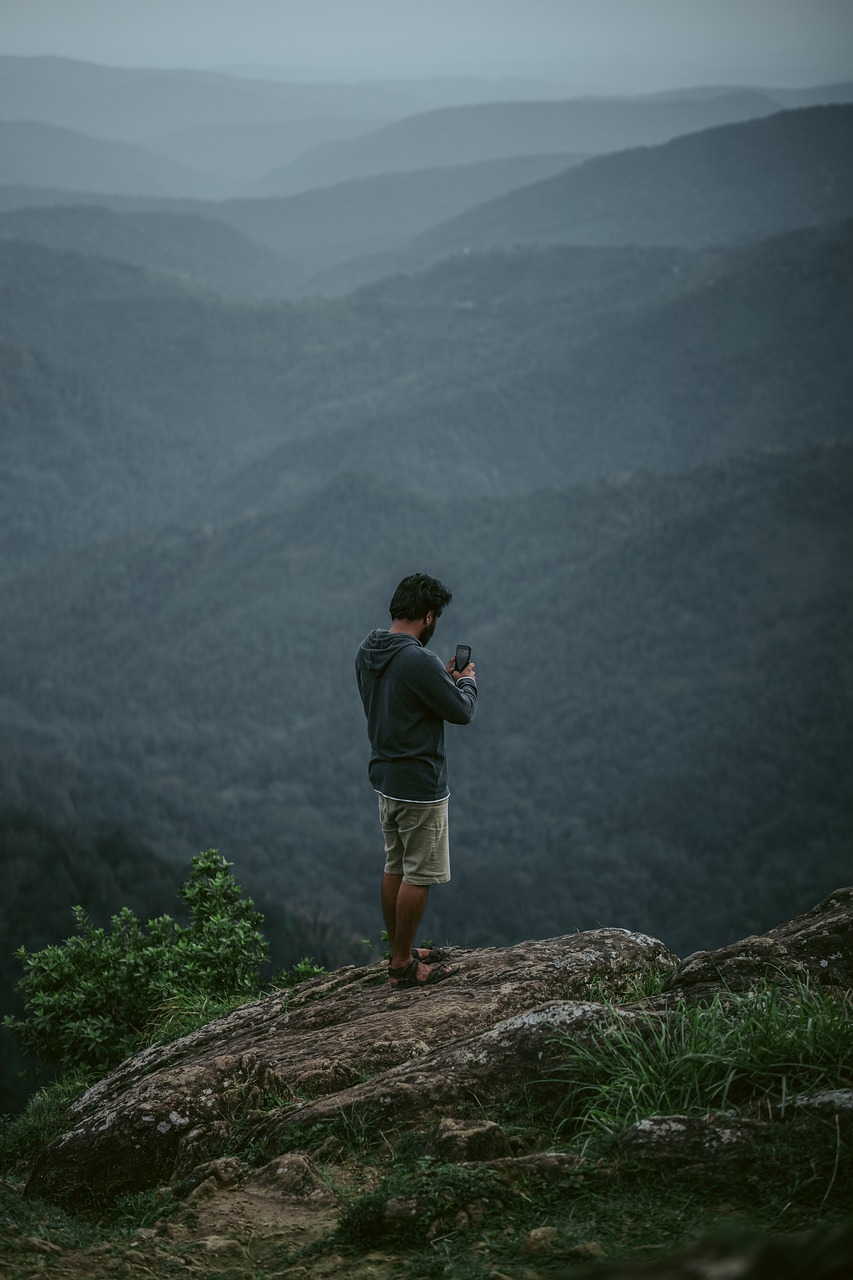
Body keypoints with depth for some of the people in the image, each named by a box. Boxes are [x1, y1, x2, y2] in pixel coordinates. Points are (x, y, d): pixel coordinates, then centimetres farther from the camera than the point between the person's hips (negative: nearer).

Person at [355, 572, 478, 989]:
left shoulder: (366, 654, 3)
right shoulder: (419, 661, -25)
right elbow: (461, 711, -16)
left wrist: (443, 679, 13)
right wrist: (466, 681, 4)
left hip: (385, 778, 9)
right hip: (420, 786, -9)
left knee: (396, 867, 18)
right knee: (418, 876, 1)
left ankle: (399, 951, 28)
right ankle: (403, 966, 8)